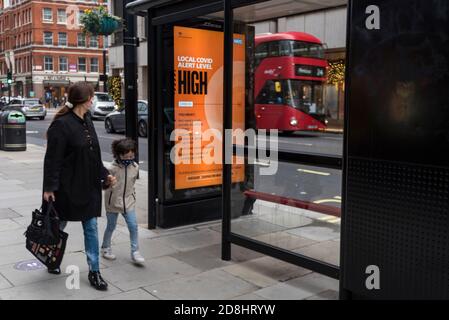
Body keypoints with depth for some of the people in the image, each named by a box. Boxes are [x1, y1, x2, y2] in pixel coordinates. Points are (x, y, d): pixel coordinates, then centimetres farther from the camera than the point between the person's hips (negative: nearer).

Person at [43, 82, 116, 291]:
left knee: (91, 228, 7)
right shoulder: (61, 124, -16)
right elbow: (52, 159, -17)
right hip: (66, 186, -6)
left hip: (88, 185, 7)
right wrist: (49, 187, -18)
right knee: (59, 225, 13)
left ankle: (94, 271, 15)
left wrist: (104, 175, 11)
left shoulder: (86, 120, 7)